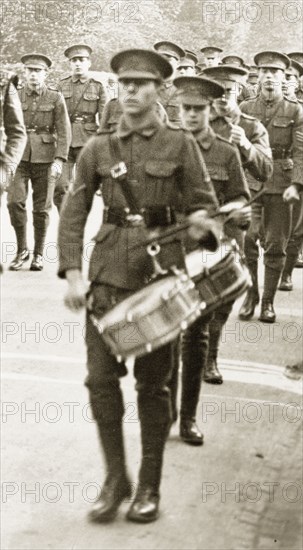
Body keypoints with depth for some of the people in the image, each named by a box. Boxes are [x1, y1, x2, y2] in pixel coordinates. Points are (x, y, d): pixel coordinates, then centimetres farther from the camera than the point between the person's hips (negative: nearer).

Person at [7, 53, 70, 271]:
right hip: (20, 157, 1)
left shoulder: (55, 98, 0)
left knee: (42, 208, 4)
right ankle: (22, 249, 4)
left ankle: (38, 254, 18)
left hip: (45, 158, -1)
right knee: (15, 201, -13)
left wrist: (59, 159, -13)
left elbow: (64, 131, -4)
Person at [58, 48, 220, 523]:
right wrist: (73, 274, -6)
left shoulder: (180, 144, 2)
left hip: (161, 269, -2)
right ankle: (115, 479, 17)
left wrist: (203, 225, -21)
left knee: (153, 382, 6)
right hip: (109, 271, 2)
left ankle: (150, 486, 20)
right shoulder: (97, 149, 6)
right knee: (101, 377, -2)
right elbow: (73, 213, 5)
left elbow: (204, 204, 3)